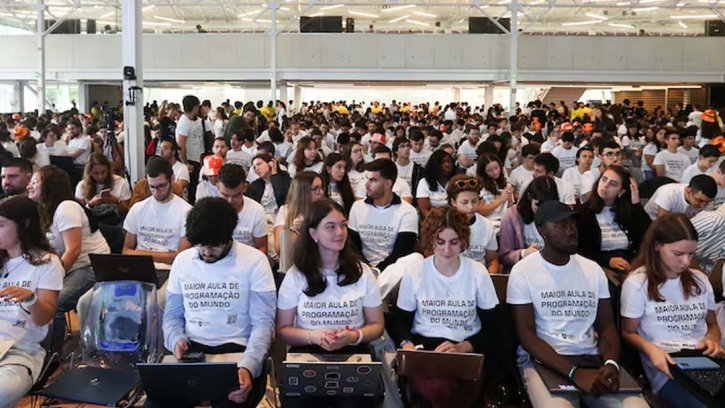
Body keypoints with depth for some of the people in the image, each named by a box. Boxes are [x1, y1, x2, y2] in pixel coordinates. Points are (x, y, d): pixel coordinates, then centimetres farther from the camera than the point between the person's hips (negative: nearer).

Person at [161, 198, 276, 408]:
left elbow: (263, 322, -6)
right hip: (192, 350, 3)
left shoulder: (254, 260, -3)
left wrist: (248, 366, -22)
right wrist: (176, 340, -7)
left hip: (238, 351, -3)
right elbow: (172, 315, 17)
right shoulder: (182, 260, 9)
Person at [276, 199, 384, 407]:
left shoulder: (362, 272, 5)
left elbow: (376, 325, 9)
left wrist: (355, 336, -12)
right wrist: (312, 336, -15)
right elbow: (283, 330, 4)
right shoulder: (295, 276, 3)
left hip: (353, 354, 0)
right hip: (307, 355, 0)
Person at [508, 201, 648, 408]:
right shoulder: (523, 272, -4)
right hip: (542, 360, -4)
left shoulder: (593, 269, 10)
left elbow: (606, 326, 10)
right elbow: (527, 335, -9)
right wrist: (574, 373, -21)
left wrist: (611, 363, -13)